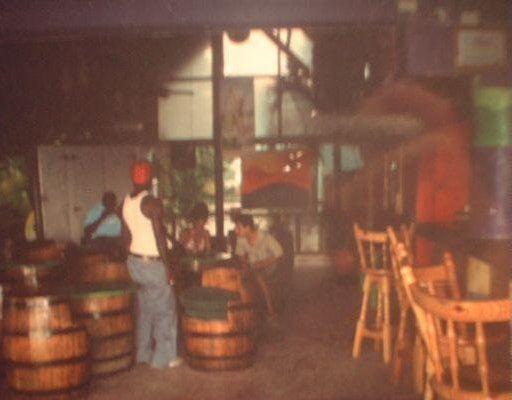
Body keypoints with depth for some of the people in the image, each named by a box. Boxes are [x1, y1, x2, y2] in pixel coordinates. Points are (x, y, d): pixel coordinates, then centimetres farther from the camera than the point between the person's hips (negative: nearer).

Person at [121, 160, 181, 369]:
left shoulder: (126, 202, 5)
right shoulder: (152, 203, -18)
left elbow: (126, 236, 11)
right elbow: (159, 237, -19)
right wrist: (167, 266, -13)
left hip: (134, 262, 8)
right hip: (152, 263, -8)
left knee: (144, 308, 18)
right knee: (165, 309, 4)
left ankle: (143, 353, 25)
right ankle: (164, 357, 9)